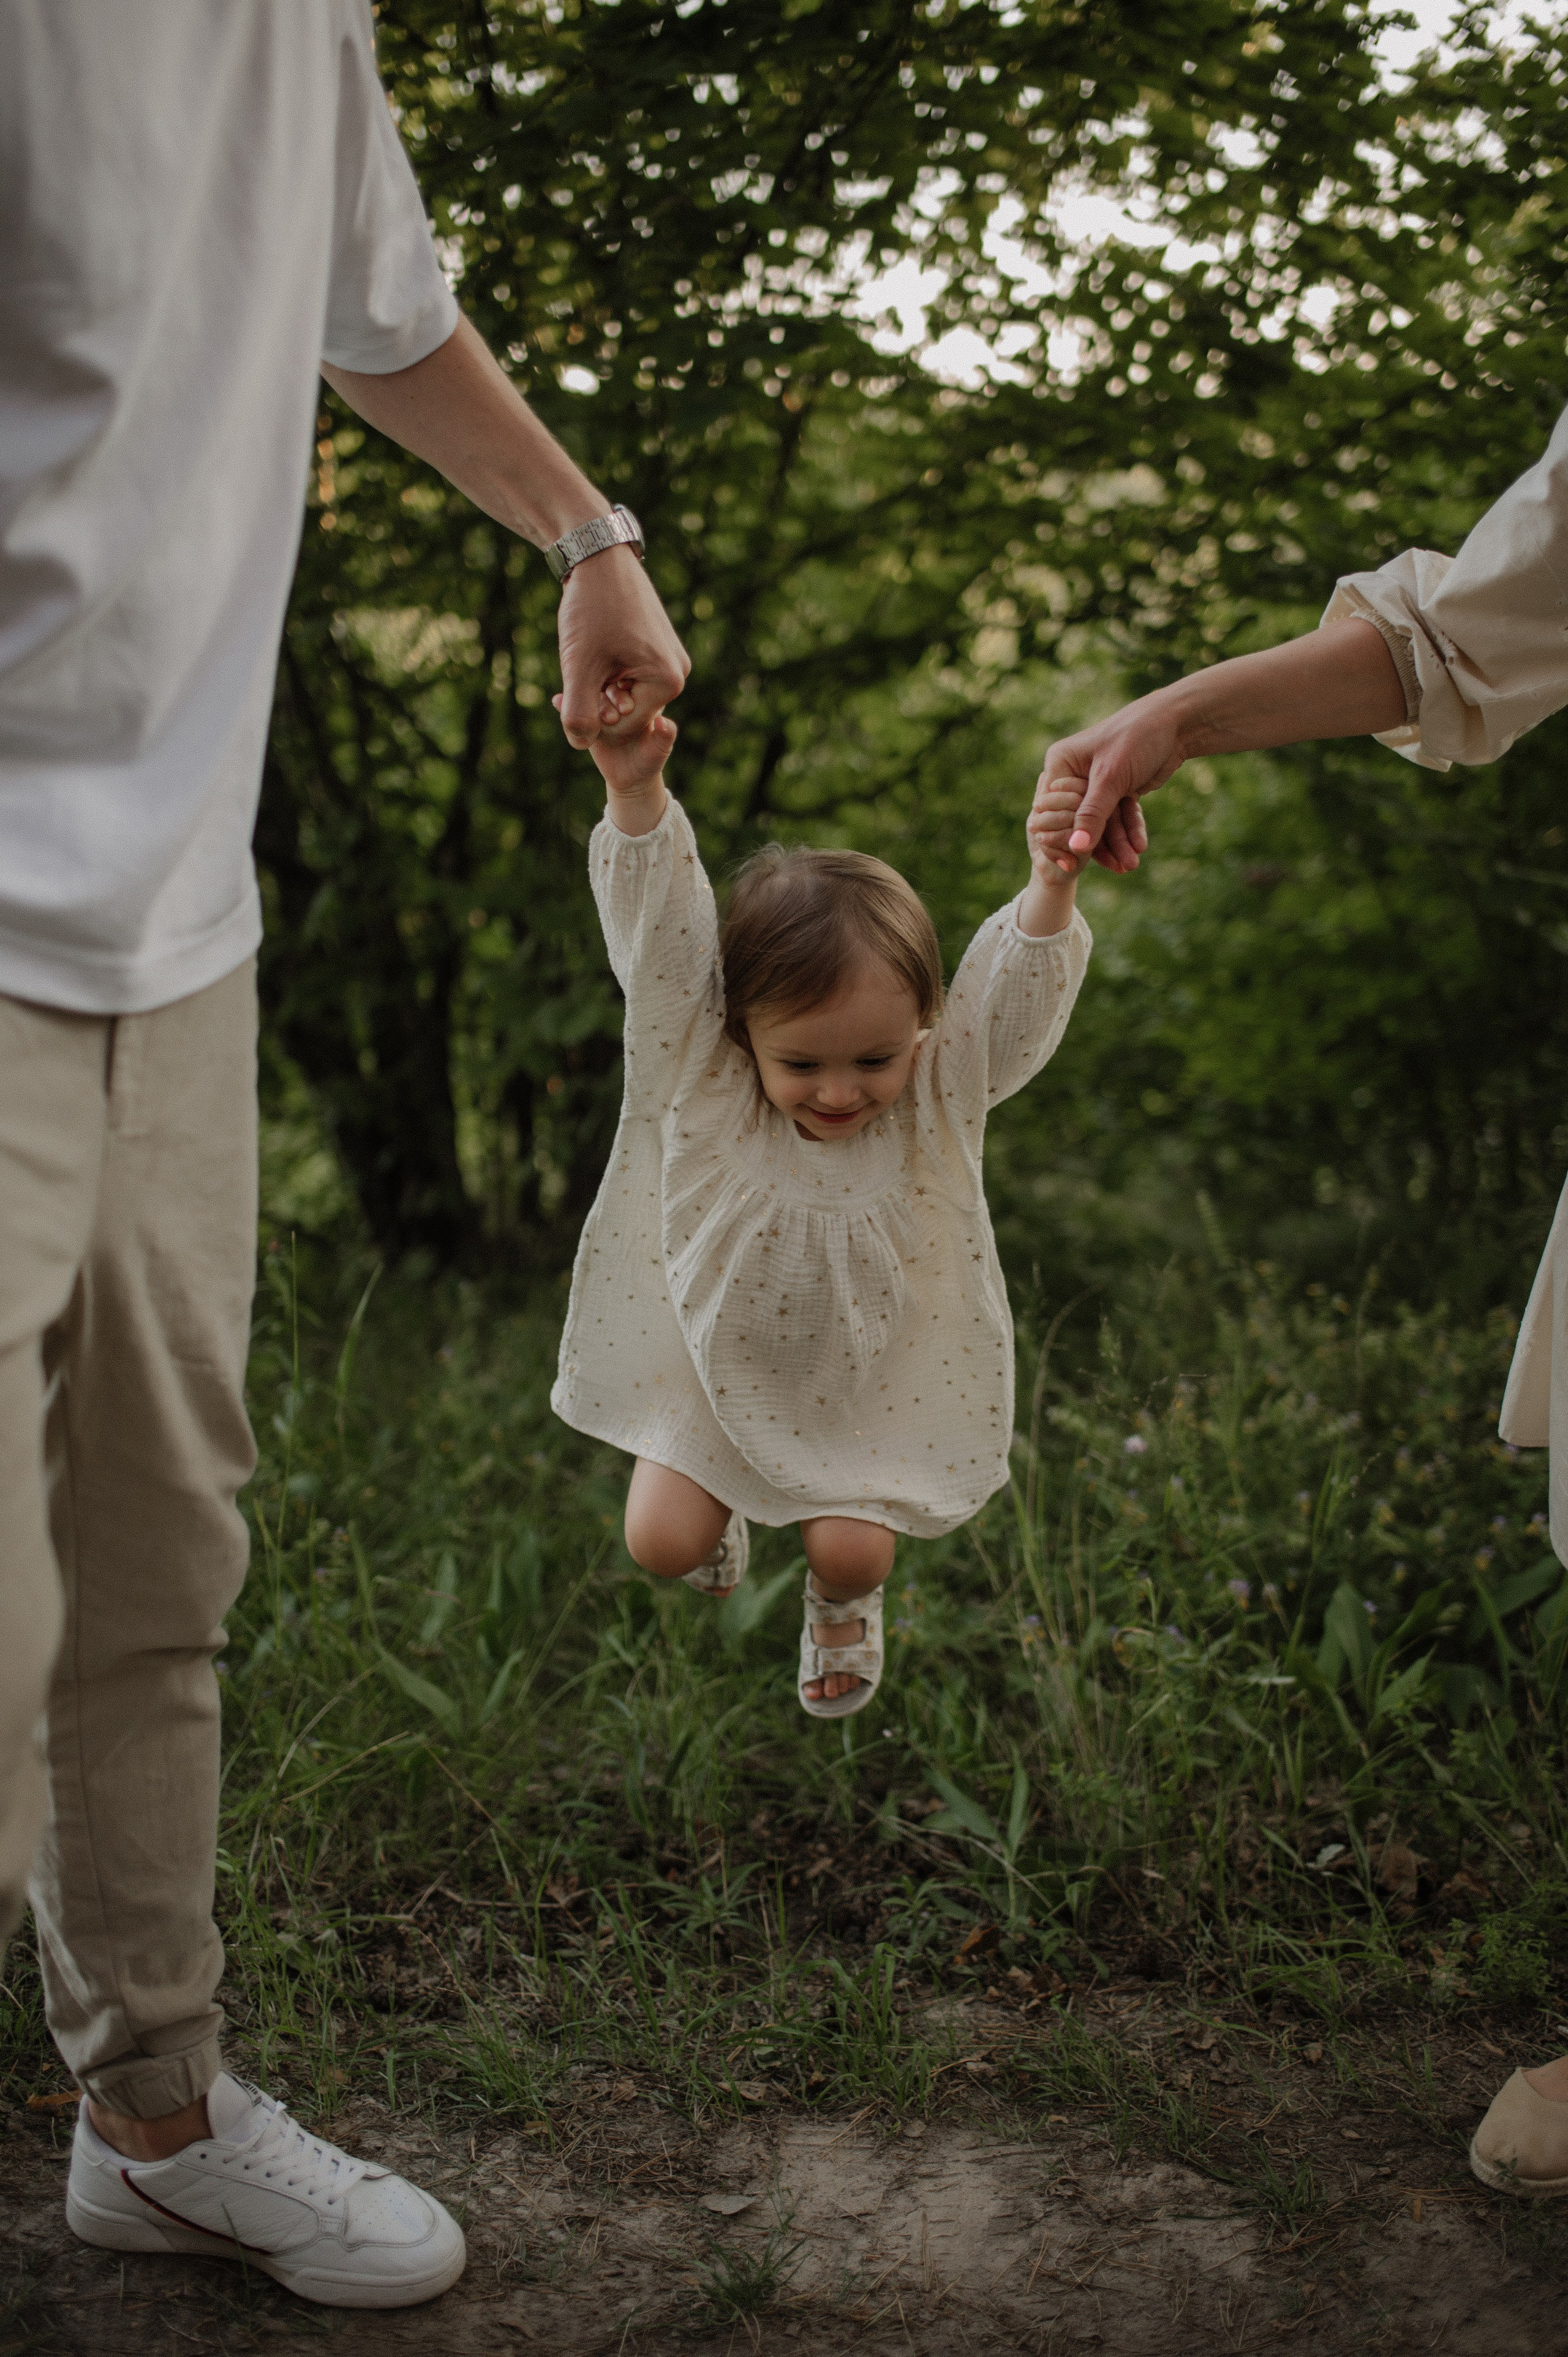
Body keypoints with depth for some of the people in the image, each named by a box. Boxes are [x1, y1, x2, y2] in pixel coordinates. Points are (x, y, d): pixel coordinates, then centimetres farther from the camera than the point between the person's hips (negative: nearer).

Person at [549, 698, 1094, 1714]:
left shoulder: (940, 1094, -22)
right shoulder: (701, 1075, -25)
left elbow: (1016, 990, -34)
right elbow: (660, 929, -34)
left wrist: (1053, 890, -55)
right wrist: (637, 796, -49)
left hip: (872, 1380, 0)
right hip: (716, 1359, 1)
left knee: (851, 1549, -9)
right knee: (662, 1543, 0)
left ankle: (845, 1603, 32)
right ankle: (723, 1505, 41)